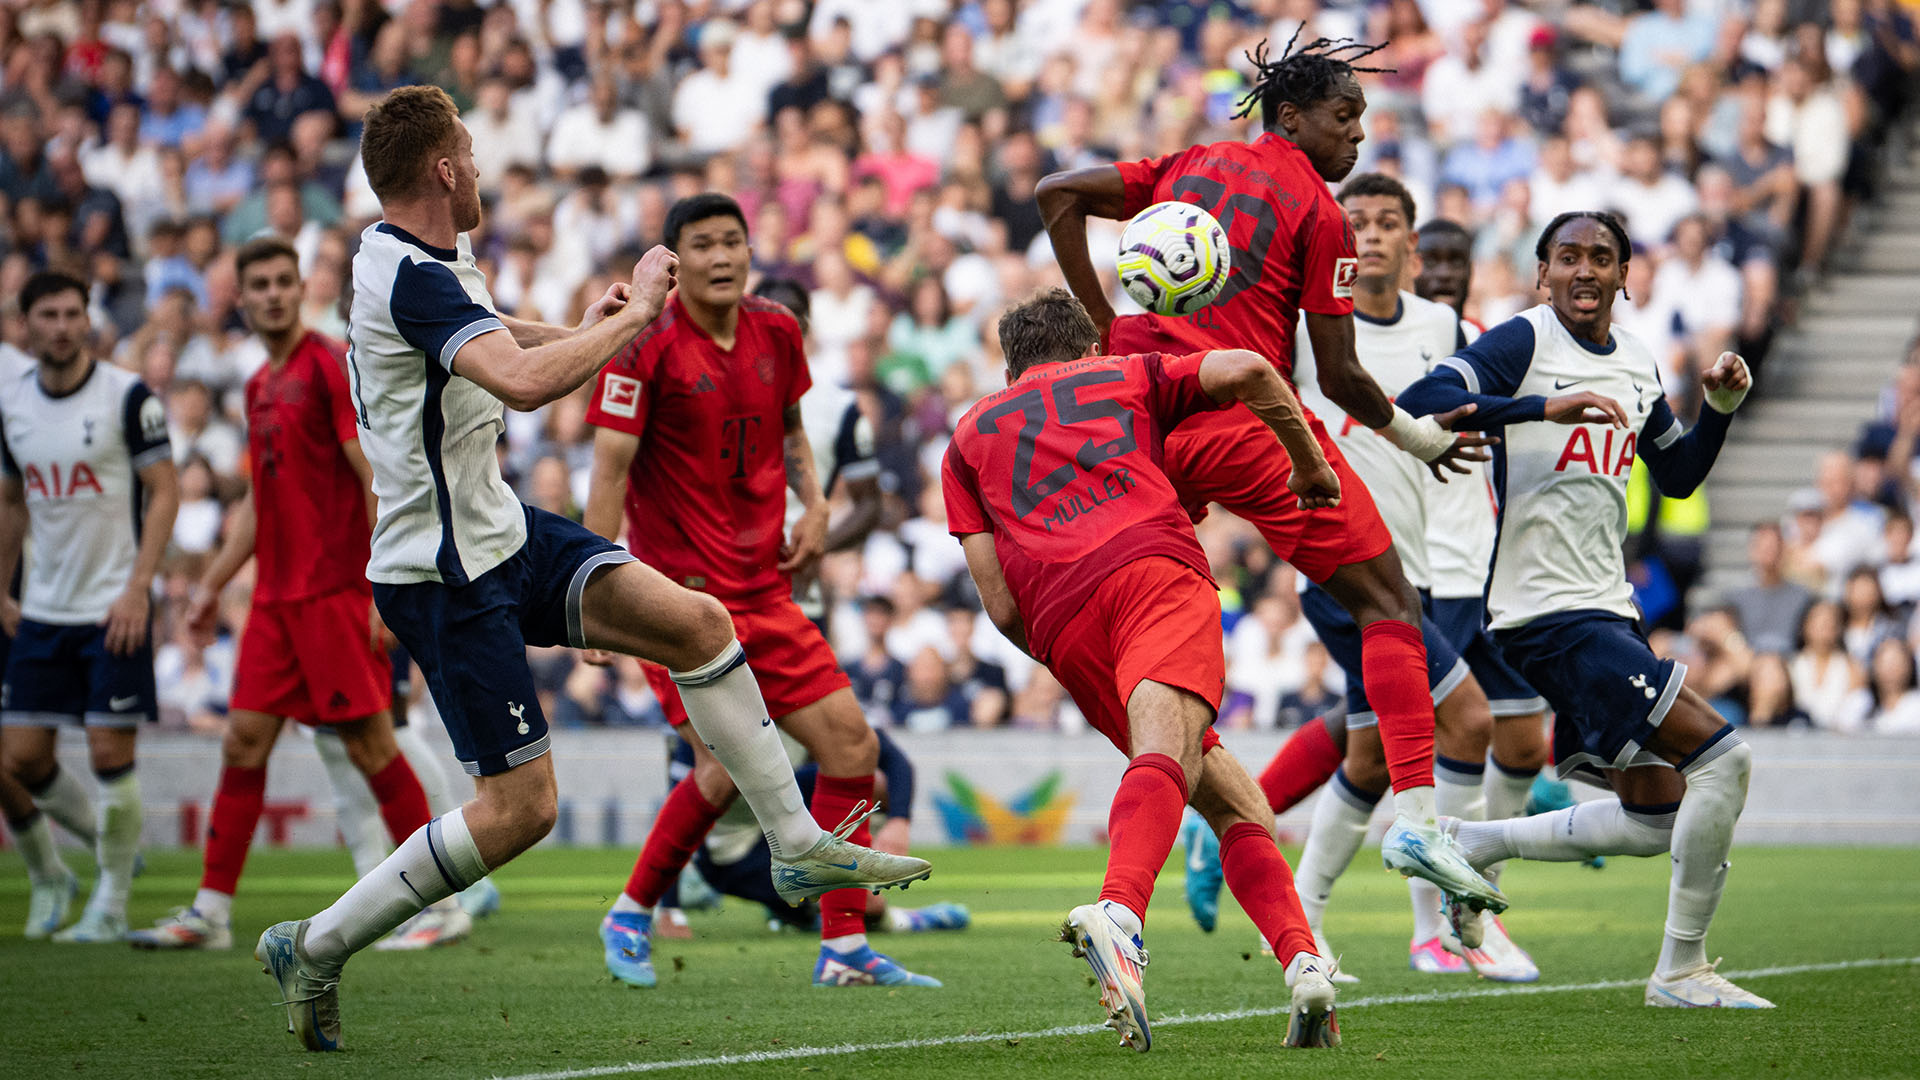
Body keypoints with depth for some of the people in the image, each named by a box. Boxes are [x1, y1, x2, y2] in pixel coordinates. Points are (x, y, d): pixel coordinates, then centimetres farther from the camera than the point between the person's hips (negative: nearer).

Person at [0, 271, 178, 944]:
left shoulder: (128, 395, -8)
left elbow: (164, 491, -7)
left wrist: (137, 587, -15)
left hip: (114, 607, -5)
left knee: (110, 753, -8)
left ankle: (111, 904, 5)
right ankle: (107, 839, 27)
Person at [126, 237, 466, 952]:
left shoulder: (331, 367, -9)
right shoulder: (260, 386, 16)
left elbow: (379, 482, -13)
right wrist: (212, 585, 25)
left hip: (335, 592, -8)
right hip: (275, 594, 8)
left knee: (369, 744, -6)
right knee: (244, 740, 4)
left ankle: (442, 902, 2)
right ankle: (211, 912, 8)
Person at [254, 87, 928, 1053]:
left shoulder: (417, 262, 9)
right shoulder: (411, 279, -24)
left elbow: (497, 340, 32)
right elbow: (525, 382, -39)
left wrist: (587, 329, 16)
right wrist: (631, 316, -25)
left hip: (502, 534, 10)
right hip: (445, 576, -10)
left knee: (696, 621, 0)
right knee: (521, 806, -7)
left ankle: (797, 846, 8)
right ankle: (313, 949, 5)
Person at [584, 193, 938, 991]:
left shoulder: (775, 332, 8)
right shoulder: (646, 344, -11)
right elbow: (610, 468, -12)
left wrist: (814, 505, 8)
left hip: (763, 588, 7)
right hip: (681, 591, -7)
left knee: (850, 743, 0)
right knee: (725, 768, -14)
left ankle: (845, 947, 7)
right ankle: (632, 916, 10)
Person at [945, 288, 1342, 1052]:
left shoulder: (968, 437, 31)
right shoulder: (1126, 378, 29)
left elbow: (1000, 606, 19)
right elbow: (1247, 371, 10)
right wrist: (1312, 468, 23)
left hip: (1061, 622, 2)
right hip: (1153, 564, -2)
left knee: (1222, 793, 5)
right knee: (1165, 752, -23)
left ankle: (1302, 961, -16)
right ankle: (1118, 915, -48)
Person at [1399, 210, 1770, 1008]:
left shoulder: (1638, 365, 14)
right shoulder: (1526, 342, -9)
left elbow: (1678, 477, 26)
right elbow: (1420, 403, -24)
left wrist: (1720, 408, 8)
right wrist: (1546, 407, -32)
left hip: (1608, 610, 9)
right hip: (1549, 614, -9)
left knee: (1654, 821, 10)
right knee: (1722, 757, -16)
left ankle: (1474, 845, 22)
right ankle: (1680, 971, -5)